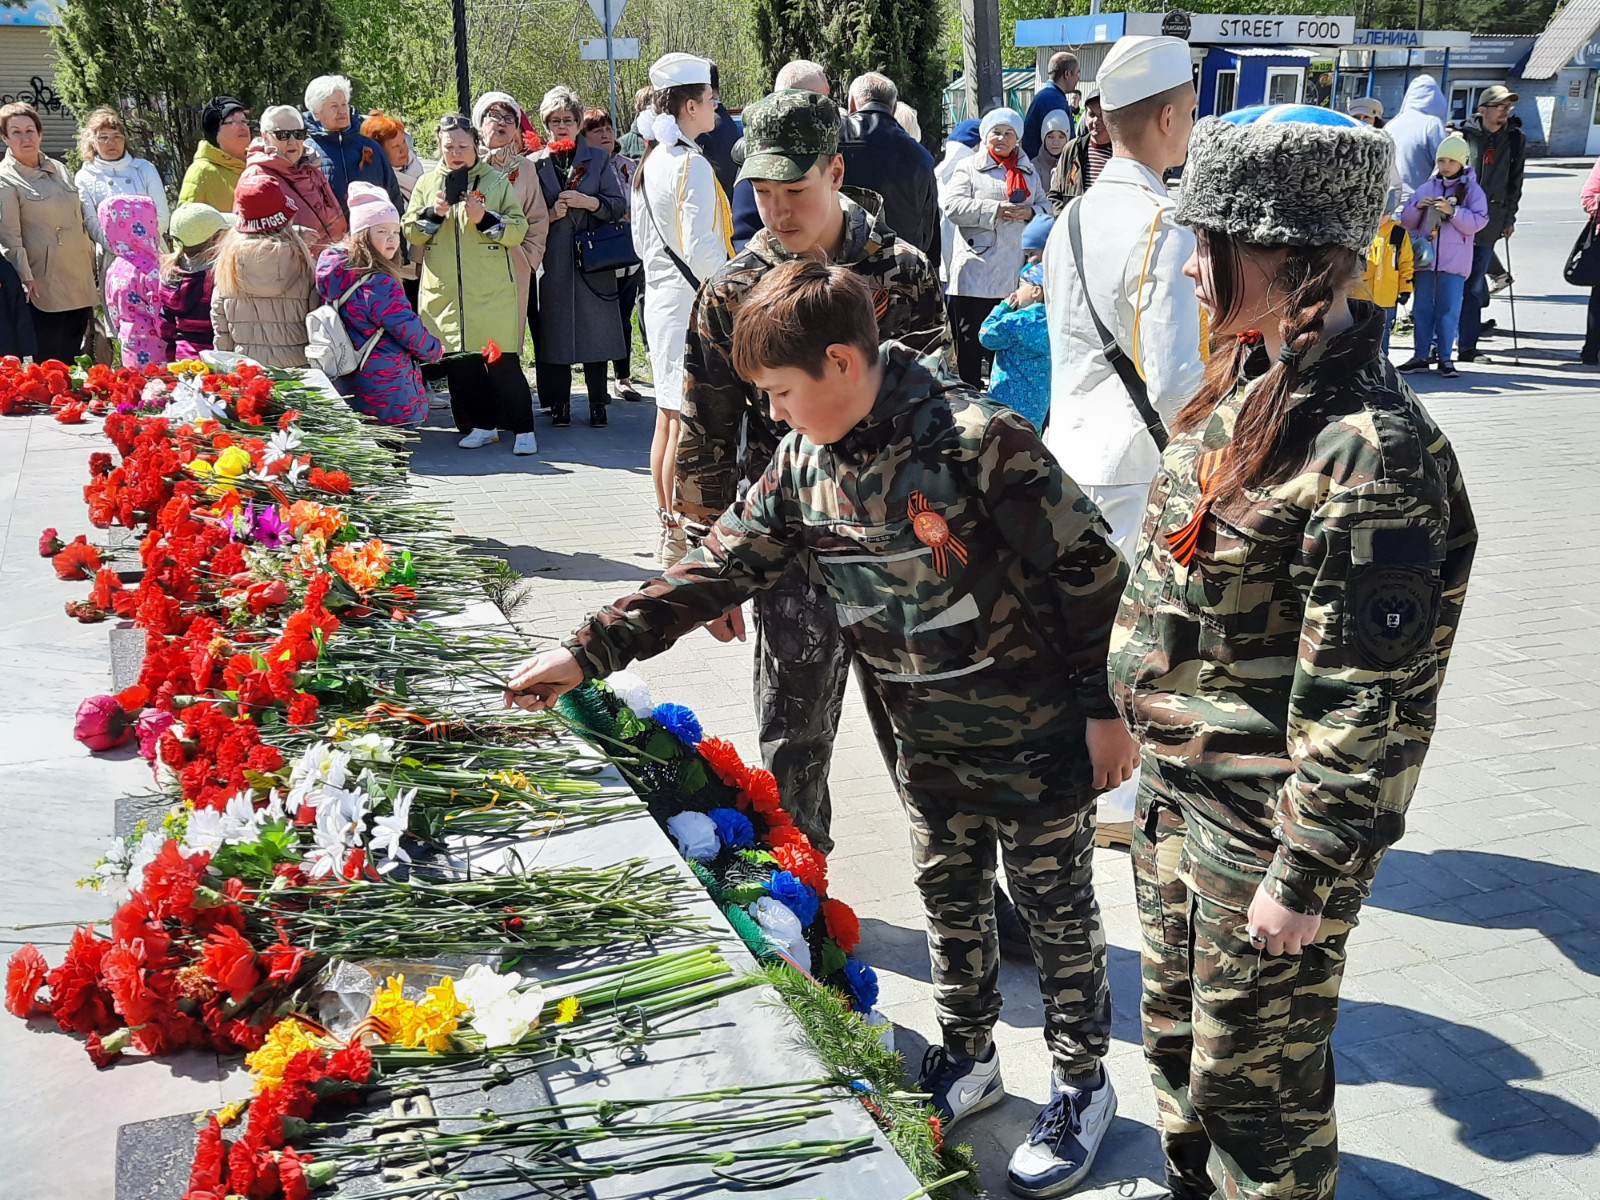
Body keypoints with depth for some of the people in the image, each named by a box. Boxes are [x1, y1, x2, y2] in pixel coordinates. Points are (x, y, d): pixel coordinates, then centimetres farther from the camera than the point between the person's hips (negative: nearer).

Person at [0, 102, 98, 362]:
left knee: (75, 358, 10)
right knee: (50, 361, -4)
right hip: (44, 287, -6)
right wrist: (25, 278, -19)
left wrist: (92, 265, 17)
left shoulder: (59, 169, 14)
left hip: (80, 280, 6)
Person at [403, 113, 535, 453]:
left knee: (502, 360, -8)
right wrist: (432, 212, -9)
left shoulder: (497, 182, 5)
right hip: (444, 292, 3)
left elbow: (518, 230, -1)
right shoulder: (426, 184, 12)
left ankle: (523, 428, -1)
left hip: (491, 293, -3)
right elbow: (410, 233, 8)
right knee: (458, 361, 6)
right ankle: (482, 425, 18)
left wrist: (486, 219, -16)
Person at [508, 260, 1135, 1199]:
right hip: (930, 738, 6)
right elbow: (721, 567, -1)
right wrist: (589, 653, -7)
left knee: (1057, 906, 10)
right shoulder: (805, 465, -3)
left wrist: (1107, 707, -15)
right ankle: (968, 1060, 41)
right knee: (950, 898, 19)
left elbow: (1090, 570, -18)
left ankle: (1082, 1085, 29)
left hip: (1037, 731, -6)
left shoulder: (978, 440, -24)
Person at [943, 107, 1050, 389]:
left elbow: (1045, 206, 17)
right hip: (976, 272, -4)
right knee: (970, 346, -2)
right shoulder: (968, 167, 4)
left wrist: (1030, 213, -6)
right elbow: (952, 205, -10)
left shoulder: (1029, 171, 18)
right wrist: (995, 209, -16)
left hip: (1016, 273, 4)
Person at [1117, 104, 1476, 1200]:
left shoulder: (1367, 445, -25)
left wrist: (1307, 878, -19)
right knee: (1176, 1030, 25)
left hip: (1269, 822, -9)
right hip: (1180, 784, 9)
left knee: (1252, 1076, 10)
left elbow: (1366, 699, -24)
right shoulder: (1249, 389, 4)